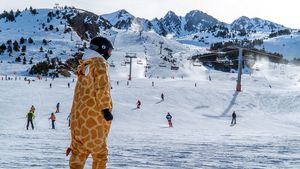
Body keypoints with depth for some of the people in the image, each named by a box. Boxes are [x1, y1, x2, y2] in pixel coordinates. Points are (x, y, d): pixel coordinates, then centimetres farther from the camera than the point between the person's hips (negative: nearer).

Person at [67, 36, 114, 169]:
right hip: (93, 116, -8)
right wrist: (106, 109, -14)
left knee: (78, 152, 12)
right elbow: (102, 88, -17)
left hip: (78, 115, 8)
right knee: (100, 153, 1)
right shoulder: (100, 63, -7)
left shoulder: (83, 65, 17)